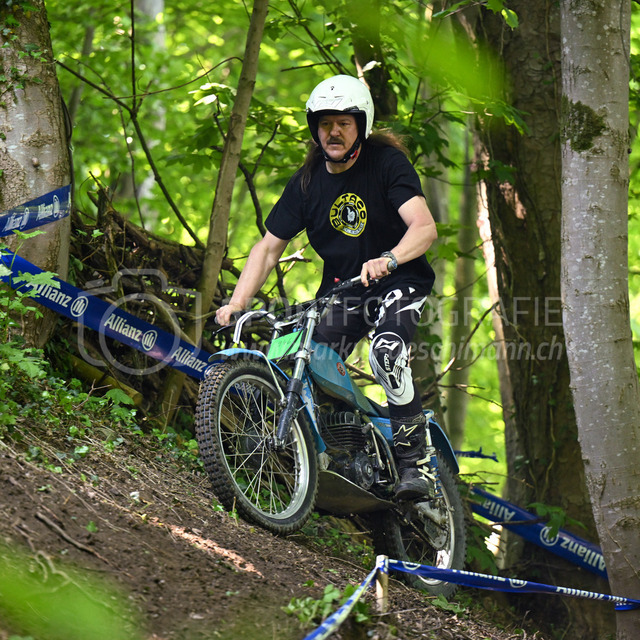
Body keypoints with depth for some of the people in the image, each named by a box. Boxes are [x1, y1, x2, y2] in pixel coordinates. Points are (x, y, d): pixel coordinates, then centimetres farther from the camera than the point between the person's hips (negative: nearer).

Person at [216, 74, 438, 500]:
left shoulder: (388, 163, -14)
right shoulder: (307, 182, -2)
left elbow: (425, 227, -27)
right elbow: (269, 246, -2)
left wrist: (388, 259, -48)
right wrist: (238, 301, -17)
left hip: (400, 281, -5)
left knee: (386, 353, -32)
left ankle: (416, 460, -22)